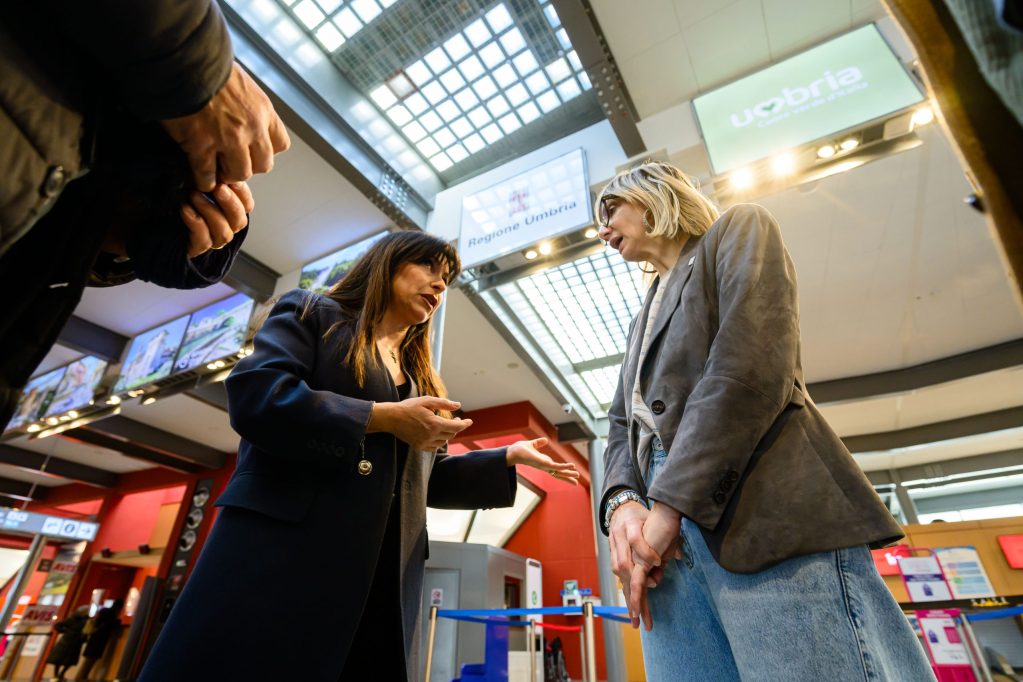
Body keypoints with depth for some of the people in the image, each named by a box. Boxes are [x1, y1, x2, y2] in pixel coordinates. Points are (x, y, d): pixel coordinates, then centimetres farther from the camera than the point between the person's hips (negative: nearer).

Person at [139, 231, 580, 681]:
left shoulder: (420, 379, 20)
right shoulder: (312, 314, 6)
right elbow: (253, 396, -13)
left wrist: (509, 457, 7)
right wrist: (386, 417, -15)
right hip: (283, 550, -5)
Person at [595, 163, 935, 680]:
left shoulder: (737, 231, 9)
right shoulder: (645, 317, 29)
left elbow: (751, 366, -10)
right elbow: (623, 423, 19)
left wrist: (670, 504, -12)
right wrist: (622, 502, -2)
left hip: (763, 520, -6)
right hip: (665, 538, 7)